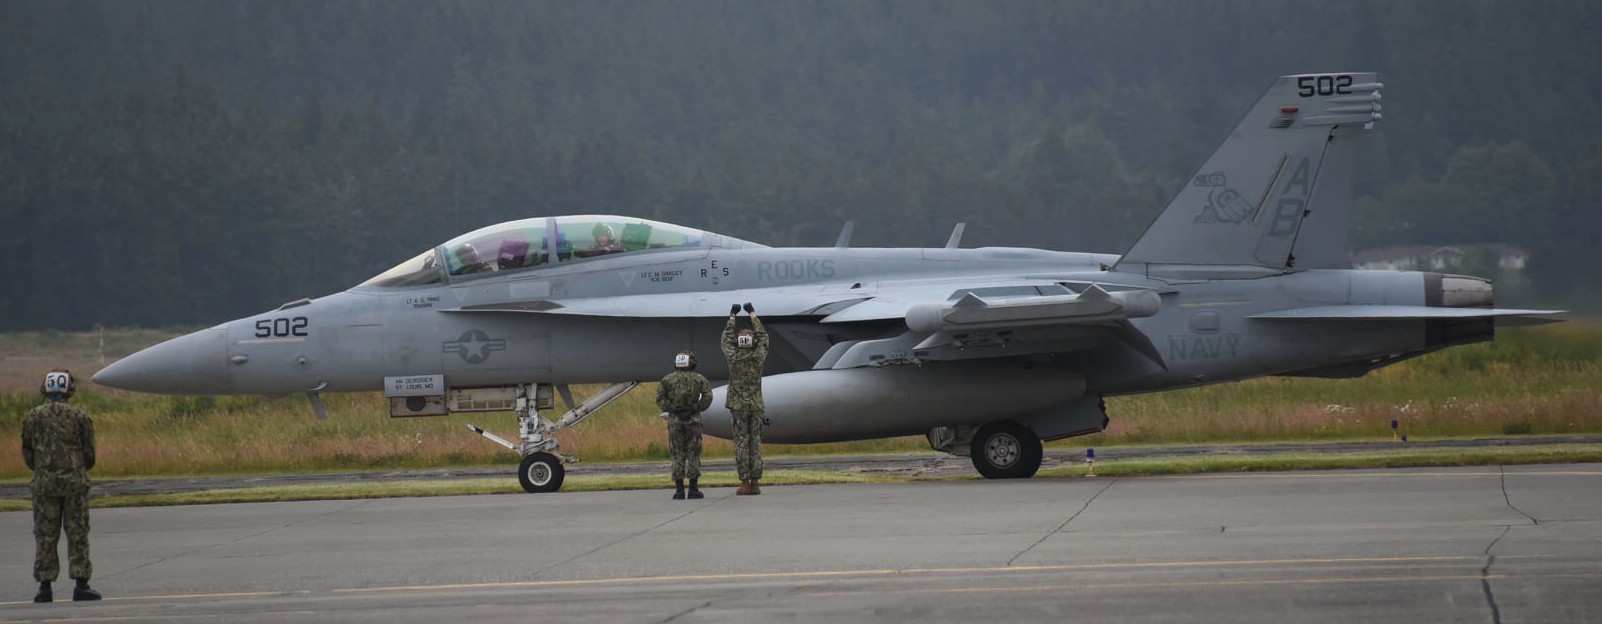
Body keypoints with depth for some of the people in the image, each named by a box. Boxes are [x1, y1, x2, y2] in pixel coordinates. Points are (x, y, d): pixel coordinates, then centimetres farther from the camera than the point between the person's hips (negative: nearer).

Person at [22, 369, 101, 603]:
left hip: (45, 482, 1)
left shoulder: (33, 417, 2)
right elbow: (89, 454, 2)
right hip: (75, 482, -1)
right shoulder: (79, 417, -2)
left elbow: (27, 454, 6)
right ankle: (81, 585, 0)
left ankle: (45, 588, 3)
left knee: (45, 536, 5)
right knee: (78, 534, 3)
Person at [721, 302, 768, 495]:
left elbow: (726, 339, 10)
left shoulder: (733, 358, -7)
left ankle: (745, 483, -5)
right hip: (756, 406, 1)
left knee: (741, 443, -1)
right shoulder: (758, 358, -5)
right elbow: (763, 336, 10)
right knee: (756, 443, 2)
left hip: (738, 406, -1)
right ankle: (755, 483, -1)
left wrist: (732, 317, 20)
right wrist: (753, 315, 20)